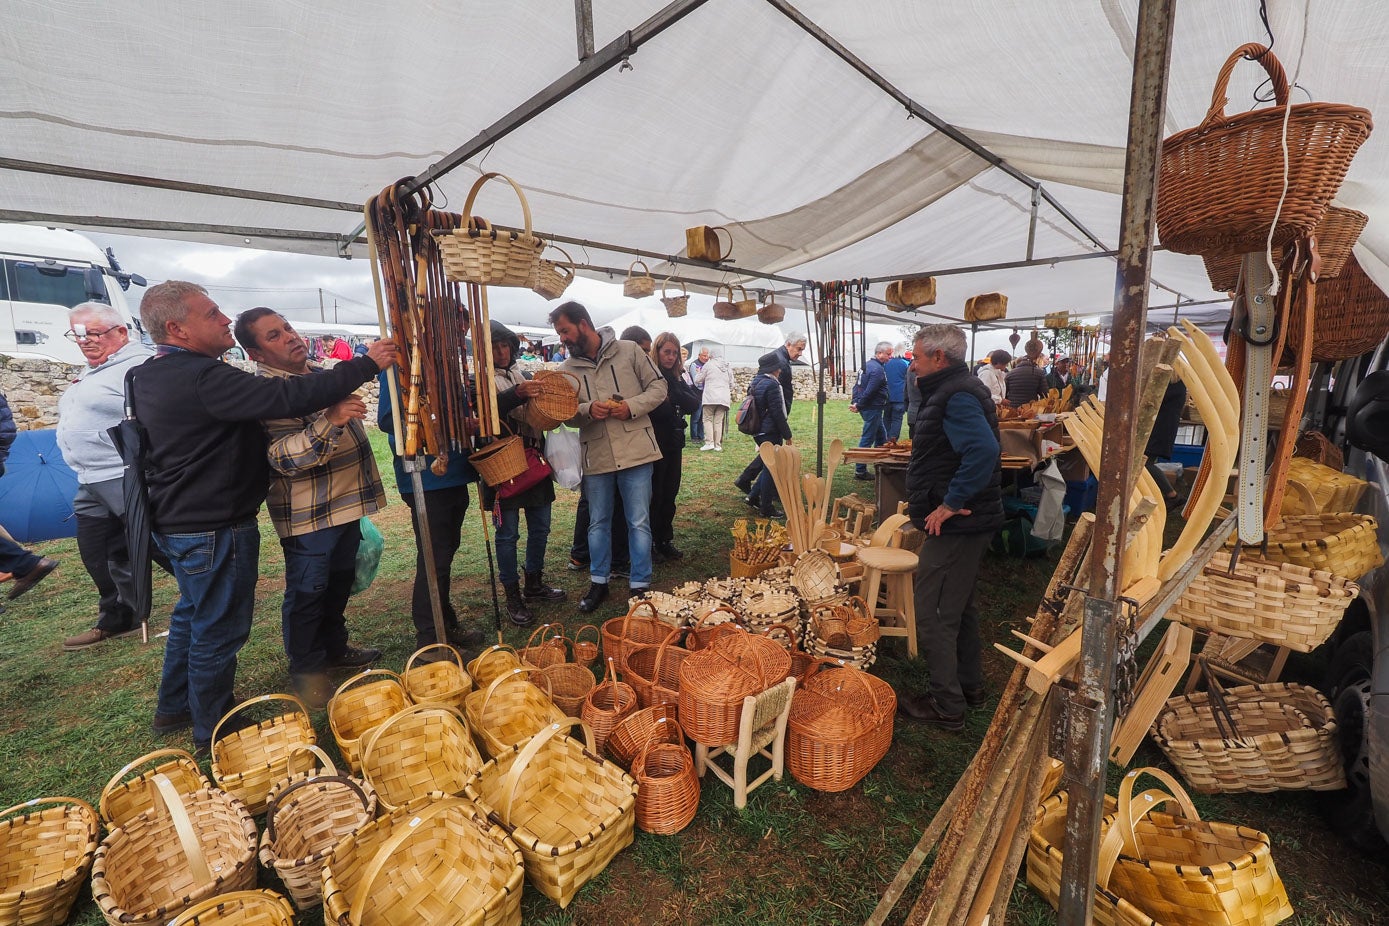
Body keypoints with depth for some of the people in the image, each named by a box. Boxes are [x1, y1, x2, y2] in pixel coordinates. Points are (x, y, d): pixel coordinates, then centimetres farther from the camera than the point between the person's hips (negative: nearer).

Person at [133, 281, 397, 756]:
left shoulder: (149, 375, 8)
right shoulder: (201, 378, -26)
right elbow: (289, 397, -34)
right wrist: (366, 364, -29)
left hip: (176, 519, 11)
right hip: (214, 529, -11)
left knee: (193, 613, 26)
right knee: (219, 628, 4)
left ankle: (174, 708, 43)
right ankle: (211, 733, 21)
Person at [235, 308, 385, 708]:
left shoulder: (321, 373, 9)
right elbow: (285, 458, -29)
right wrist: (330, 421, -42)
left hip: (346, 502, 8)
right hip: (308, 514, -8)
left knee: (340, 582, 20)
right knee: (307, 592, 6)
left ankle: (334, 647, 38)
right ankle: (306, 670, 24)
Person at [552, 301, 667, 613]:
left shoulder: (629, 351, -2)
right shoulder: (569, 368, 6)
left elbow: (658, 388, 1)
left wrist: (632, 406, -16)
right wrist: (588, 410, -16)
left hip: (635, 450, -3)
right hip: (596, 455, 3)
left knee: (639, 522, 4)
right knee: (598, 523, 15)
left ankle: (641, 585, 19)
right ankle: (598, 583, 31)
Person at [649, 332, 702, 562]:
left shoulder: (678, 377, 12)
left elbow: (694, 405, -2)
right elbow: (655, 410, -22)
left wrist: (673, 395, -14)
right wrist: (676, 404, -13)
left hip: (674, 442, 6)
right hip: (655, 443, -6)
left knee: (670, 494, 12)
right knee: (654, 495, 1)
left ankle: (665, 540, 23)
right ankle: (650, 543, 13)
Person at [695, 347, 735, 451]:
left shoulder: (708, 364, 1)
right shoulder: (727, 367, 17)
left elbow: (697, 380, 7)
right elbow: (731, 384, 19)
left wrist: (698, 373, 27)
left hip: (710, 397, -4)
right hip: (724, 398, 4)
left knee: (708, 419, 3)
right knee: (719, 421, 6)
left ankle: (709, 442, -8)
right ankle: (718, 445, 5)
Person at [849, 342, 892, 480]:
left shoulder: (867, 364, 12)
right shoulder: (878, 369, -19)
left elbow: (858, 385, 13)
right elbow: (869, 392, -23)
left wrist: (855, 401, 6)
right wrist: (858, 406, -13)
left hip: (867, 407, 10)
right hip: (873, 408, -10)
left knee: (881, 436, 20)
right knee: (867, 438, -4)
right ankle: (860, 471, 1)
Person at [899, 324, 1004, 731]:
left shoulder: (957, 396, -19)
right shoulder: (958, 389, 14)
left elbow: (983, 451, -34)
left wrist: (949, 504, -27)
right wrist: (923, 499, 11)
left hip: (955, 526, -11)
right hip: (966, 522, 11)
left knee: (933, 615, -1)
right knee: (959, 606, 22)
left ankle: (947, 706, 13)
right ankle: (969, 685, 38)